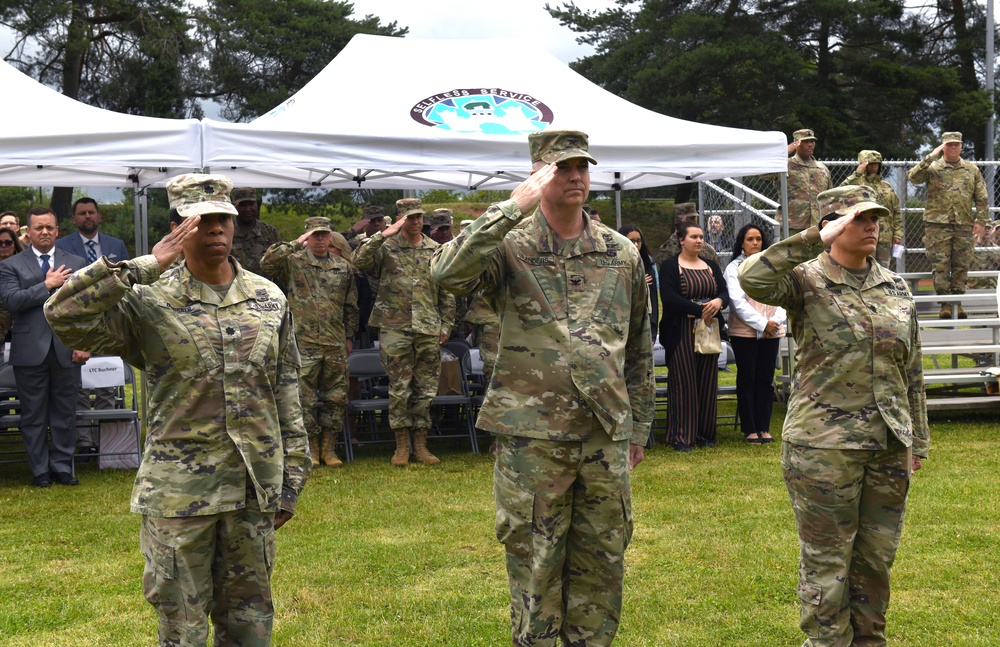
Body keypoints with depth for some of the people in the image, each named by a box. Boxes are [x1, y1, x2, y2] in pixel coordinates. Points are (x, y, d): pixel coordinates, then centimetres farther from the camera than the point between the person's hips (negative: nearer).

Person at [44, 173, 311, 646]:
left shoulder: (269, 300, 7)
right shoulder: (149, 303, -5)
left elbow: (287, 394, 9)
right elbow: (64, 314, -21)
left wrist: (290, 482, 7)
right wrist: (147, 266, -20)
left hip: (255, 487, 3)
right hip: (179, 491, -3)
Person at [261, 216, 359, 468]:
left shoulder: (344, 268, 12)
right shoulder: (293, 262, 1)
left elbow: (350, 306, 18)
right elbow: (267, 263, -19)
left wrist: (349, 336, 15)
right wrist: (295, 244, -16)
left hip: (336, 343, 3)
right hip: (304, 342, -3)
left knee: (336, 397, 5)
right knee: (305, 398, -1)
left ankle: (329, 449, 16)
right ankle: (311, 449, 11)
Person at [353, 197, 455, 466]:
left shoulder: (436, 251, 10)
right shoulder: (387, 248, 2)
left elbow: (446, 292, 14)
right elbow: (359, 260, -17)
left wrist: (446, 325, 9)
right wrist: (382, 235, -19)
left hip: (428, 329, 3)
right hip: (395, 328, -2)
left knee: (426, 389, 5)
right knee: (399, 388, 0)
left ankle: (421, 445, 14)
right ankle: (402, 446, 9)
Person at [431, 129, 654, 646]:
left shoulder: (622, 254, 9)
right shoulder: (509, 246, -3)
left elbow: (639, 347, 16)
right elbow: (448, 273, -25)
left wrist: (639, 426, 16)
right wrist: (512, 209, -24)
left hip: (606, 434, 4)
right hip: (531, 435, -4)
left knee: (601, 564, 12)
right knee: (534, 564, 4)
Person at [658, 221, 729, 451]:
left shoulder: (711, 266, 16)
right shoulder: (669, 266, -2)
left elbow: (725, 292, 9)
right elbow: (669, 298, -15)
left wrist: (718, 302, -15)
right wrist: (700, 311, -18)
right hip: (682, 332, -5)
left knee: (707, 383, 6)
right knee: (683, 383, -4)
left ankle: (704, 433, 14)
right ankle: (681, 436, 0)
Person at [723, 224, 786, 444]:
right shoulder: (734, 268, 0)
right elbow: (738, 302, -9)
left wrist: (776, 321, -10)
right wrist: (762, 323, -14)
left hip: (771, 332, 4)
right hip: (744, 332, -4)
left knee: (766, 379, 5)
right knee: (747, 379, 0)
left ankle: (764, 428, 10)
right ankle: (749, 429, 4)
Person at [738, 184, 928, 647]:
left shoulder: (896, 289, 10)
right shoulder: (806, 282, -6)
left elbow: (912, 371, 15)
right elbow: (752, 279, -28)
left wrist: (917, 440, 15)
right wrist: (817, 240, -25)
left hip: (889, 448, 5)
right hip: (824, 447, -5)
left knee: (877, 557, 13)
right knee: (826, 561, 2)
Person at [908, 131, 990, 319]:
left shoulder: (972, 170, 13)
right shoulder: (932, 168, 4)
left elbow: (982, 198, 13)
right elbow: (913, 177, -15)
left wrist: (981, 221, 3)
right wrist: (931, 157, -17)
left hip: (964, 226, 2)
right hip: (937, 225, -2)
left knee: (961, 266, 3)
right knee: (940, 266, -4)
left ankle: (957, 302, 10)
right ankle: (945, 304, 0)